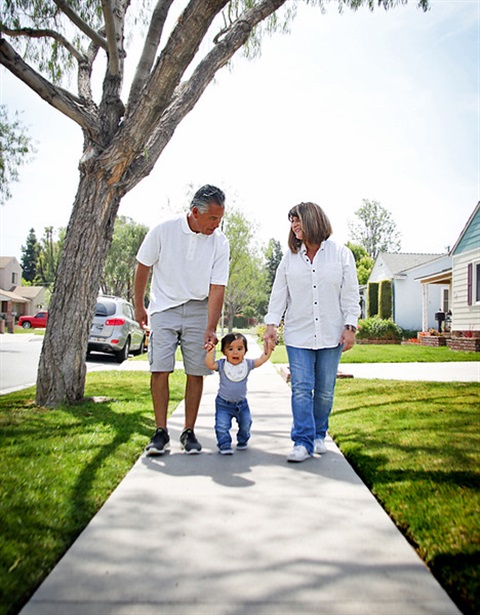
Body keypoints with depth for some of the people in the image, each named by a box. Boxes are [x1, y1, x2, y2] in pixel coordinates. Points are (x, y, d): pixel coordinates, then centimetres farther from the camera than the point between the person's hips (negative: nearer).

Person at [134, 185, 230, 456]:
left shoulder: (220, 242, -7)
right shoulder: (164, 231, -10)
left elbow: (217, 287, -9)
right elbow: (143, 267, 3)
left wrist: (211, 328, -17)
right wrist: (139, 307, 8)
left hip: (199, 310, 1)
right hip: (165, 307, -1)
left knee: (196, 372, 0)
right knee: (160, 369, -7)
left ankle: (189, 432, 12)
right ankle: (161, 432, 4)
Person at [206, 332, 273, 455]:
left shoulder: (247, 364, -7)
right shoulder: (222, 365, -13)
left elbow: (261, 360, -5)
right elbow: (210, 364, -25)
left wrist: (268, 348, -14)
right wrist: (210, 352, -36)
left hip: (241, 403, 3)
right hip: (223, 403, -3)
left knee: (245, 424, 15)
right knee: (222, 426, -10)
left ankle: (242, 441, 40)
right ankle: (224, 445, 7)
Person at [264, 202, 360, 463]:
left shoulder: (341, 254, 3)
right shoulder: (290, 257, 7)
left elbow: (350, 294, 2)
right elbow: (279, 293, 8)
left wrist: (350, 327, -4)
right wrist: (272, 324, 0)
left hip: (330, 334, 0)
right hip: (298, 334, 1)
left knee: (325, 390, 8)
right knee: (301, 389, -5)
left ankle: (319, 436, 26)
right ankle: (303, 442, 1)